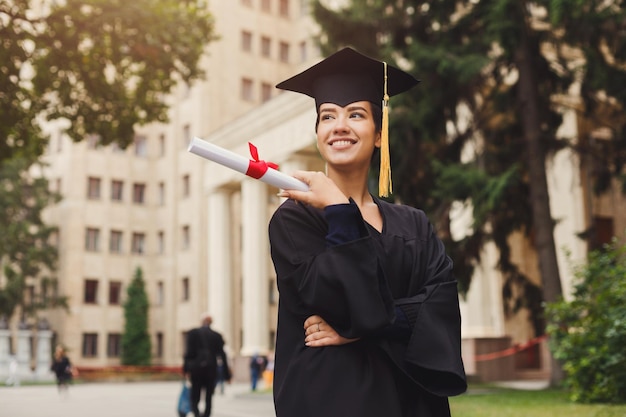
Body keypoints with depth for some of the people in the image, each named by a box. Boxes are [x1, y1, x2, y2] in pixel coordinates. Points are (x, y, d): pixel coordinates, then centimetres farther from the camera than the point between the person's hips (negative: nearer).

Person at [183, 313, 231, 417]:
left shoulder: (192, 333, 1)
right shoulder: (217, 335, 4)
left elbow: (189, 351, -6)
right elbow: (222, 355, 4)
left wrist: (186, 369, -3)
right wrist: (227, 375, 7)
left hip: (196, 369, -1)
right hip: (211, 370, 1)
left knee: (195, 398, 3)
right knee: (208, 399, 10)